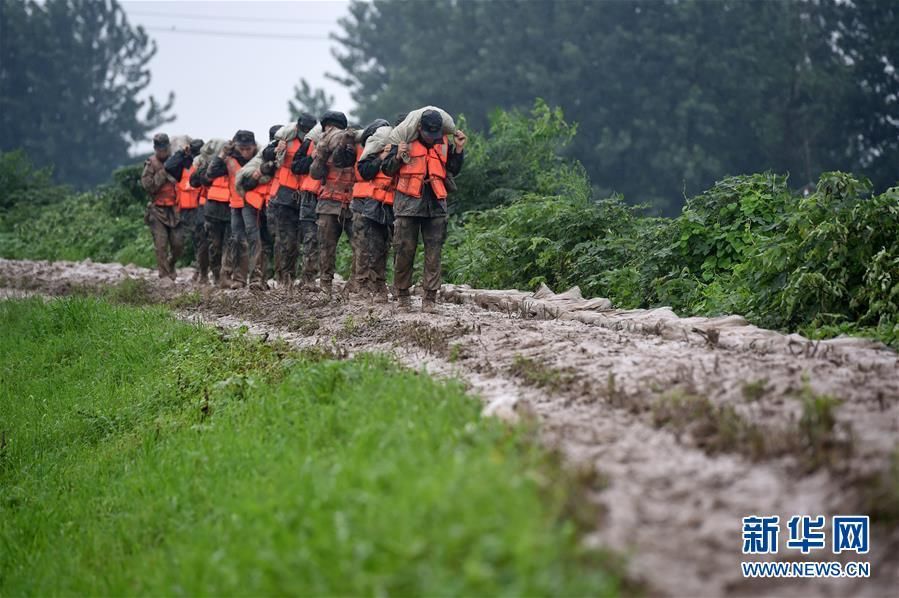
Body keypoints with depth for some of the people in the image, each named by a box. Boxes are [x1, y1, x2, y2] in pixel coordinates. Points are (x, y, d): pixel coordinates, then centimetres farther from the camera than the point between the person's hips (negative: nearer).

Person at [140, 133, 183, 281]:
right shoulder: (151, 164, 0)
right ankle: (165, 275, -4)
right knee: (161, 244, -8)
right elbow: (147, 185, -12)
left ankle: (171, 265, 28)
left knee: (178, 243, 1)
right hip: (158, 210, -3)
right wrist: (163, 173, -16)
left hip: (174, 209, 3)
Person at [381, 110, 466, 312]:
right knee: (405, 250, 2)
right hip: (409, 202, -2)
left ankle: (430, 298, 3)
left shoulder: (444, 144, 9)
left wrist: (459, 150, 5)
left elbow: (454, 170, 19)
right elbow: (387, 169, 3)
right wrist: (398, 156, -15)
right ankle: (403, 293, 16)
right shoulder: (406, 141, 0)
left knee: (434, 252, -1)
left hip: (435, 204, 2)